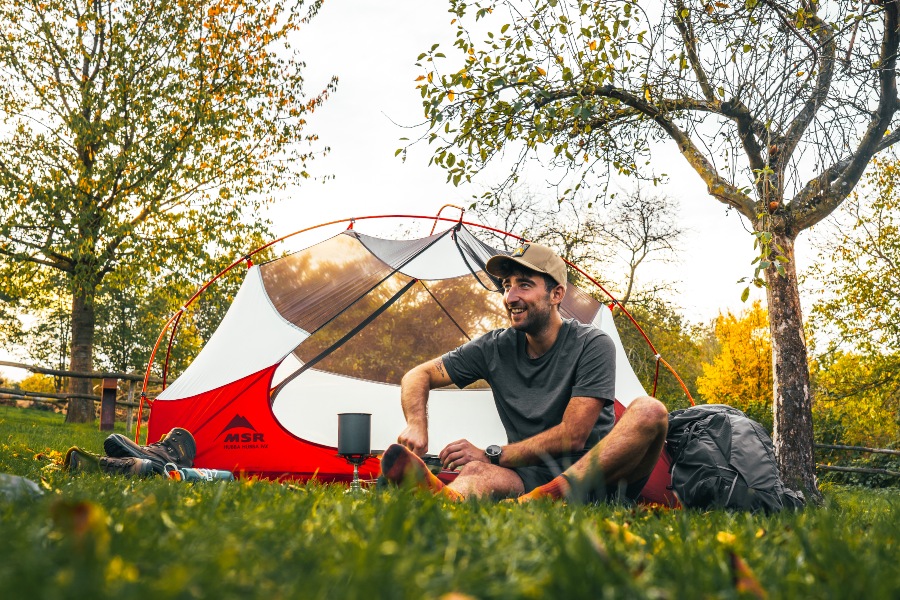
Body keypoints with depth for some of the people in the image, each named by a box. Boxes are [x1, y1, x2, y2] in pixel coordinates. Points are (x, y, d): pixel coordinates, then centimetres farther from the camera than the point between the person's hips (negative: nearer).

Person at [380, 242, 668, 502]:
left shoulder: (593, 345, -8)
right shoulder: (496, 347, 4)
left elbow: (573, 435, -14)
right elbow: (418, 376, 7)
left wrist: (491, 454, -17)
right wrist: (417, 426, -16)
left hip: (599, 478, -1)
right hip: (533, 476, 2)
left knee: (649, 411, -29)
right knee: (477, 471, -31)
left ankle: (555, 493, -45)